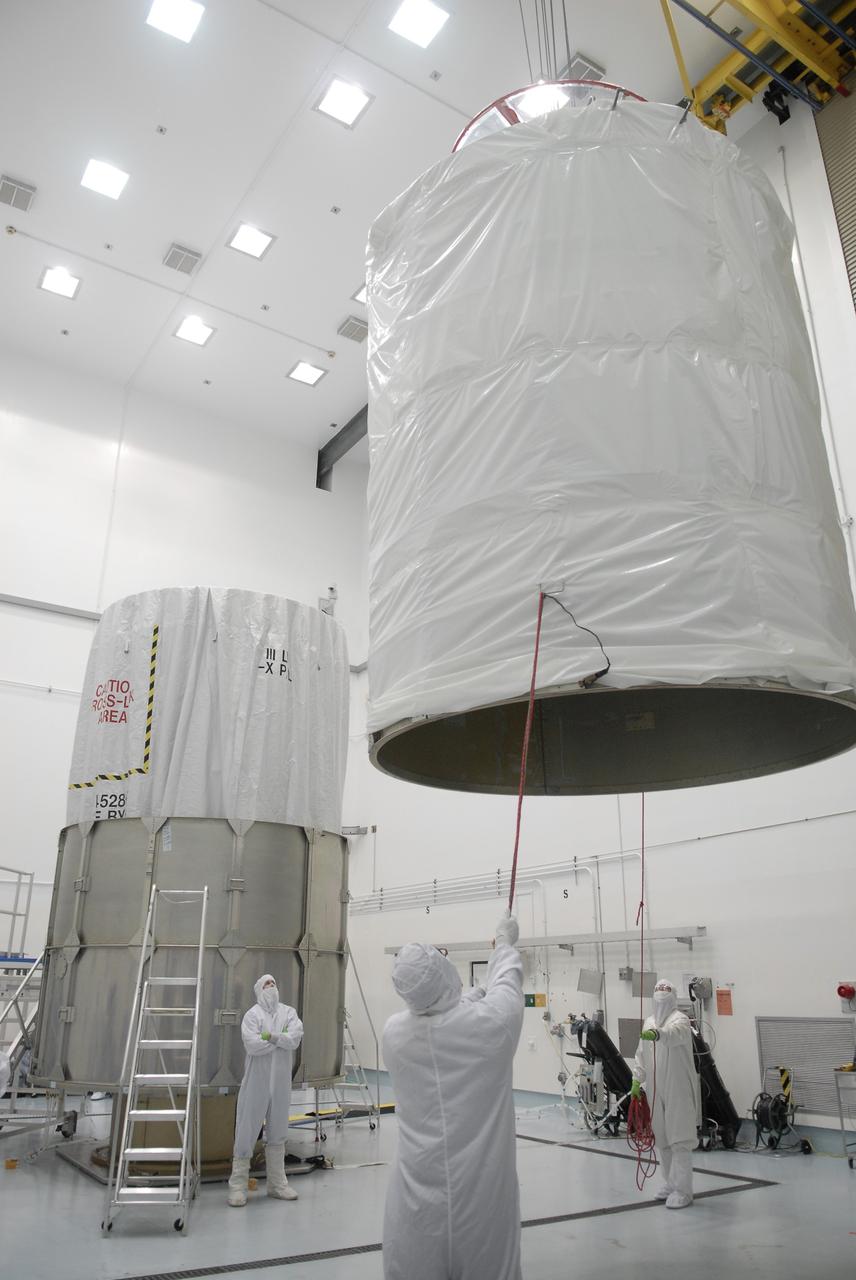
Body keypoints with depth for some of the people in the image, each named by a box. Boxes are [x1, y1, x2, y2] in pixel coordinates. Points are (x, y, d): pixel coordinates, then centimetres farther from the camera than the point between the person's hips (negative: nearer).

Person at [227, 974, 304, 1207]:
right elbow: (252, 1045, -21)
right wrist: (282, 1038, -12)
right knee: (247, 1133, -1)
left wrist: (271, 1036, -19)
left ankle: (277, 1183, 25)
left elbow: (295, 1038, -10)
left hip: (280, 1084, 4)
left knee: (277, 1133, 14)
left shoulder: (288, 1012, 5)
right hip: (256, 1083, -4)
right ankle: (238, 1185, 10)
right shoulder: (253, 1014, -6)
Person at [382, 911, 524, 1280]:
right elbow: (507, 981, 7)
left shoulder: (393, 1033, -8)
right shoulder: (491, 1021, -16)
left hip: (418, 1190, 2)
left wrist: (477, 992, 27)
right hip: (483, 1189, -2)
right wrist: (505, 941, 25)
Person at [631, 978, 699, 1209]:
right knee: (662, 1139, 13)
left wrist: (657, 1034, -55)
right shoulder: (648, 1022, 12)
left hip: (679, 1090, -7)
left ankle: (682, 1190, 2)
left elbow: (673, 1033, -36)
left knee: (679, 1140, -5)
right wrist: (637, 1080, 9)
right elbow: (641, 1055, 16)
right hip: (656, 1091, 7)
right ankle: (670, 1183, 27)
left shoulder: (680, 1020, -11)